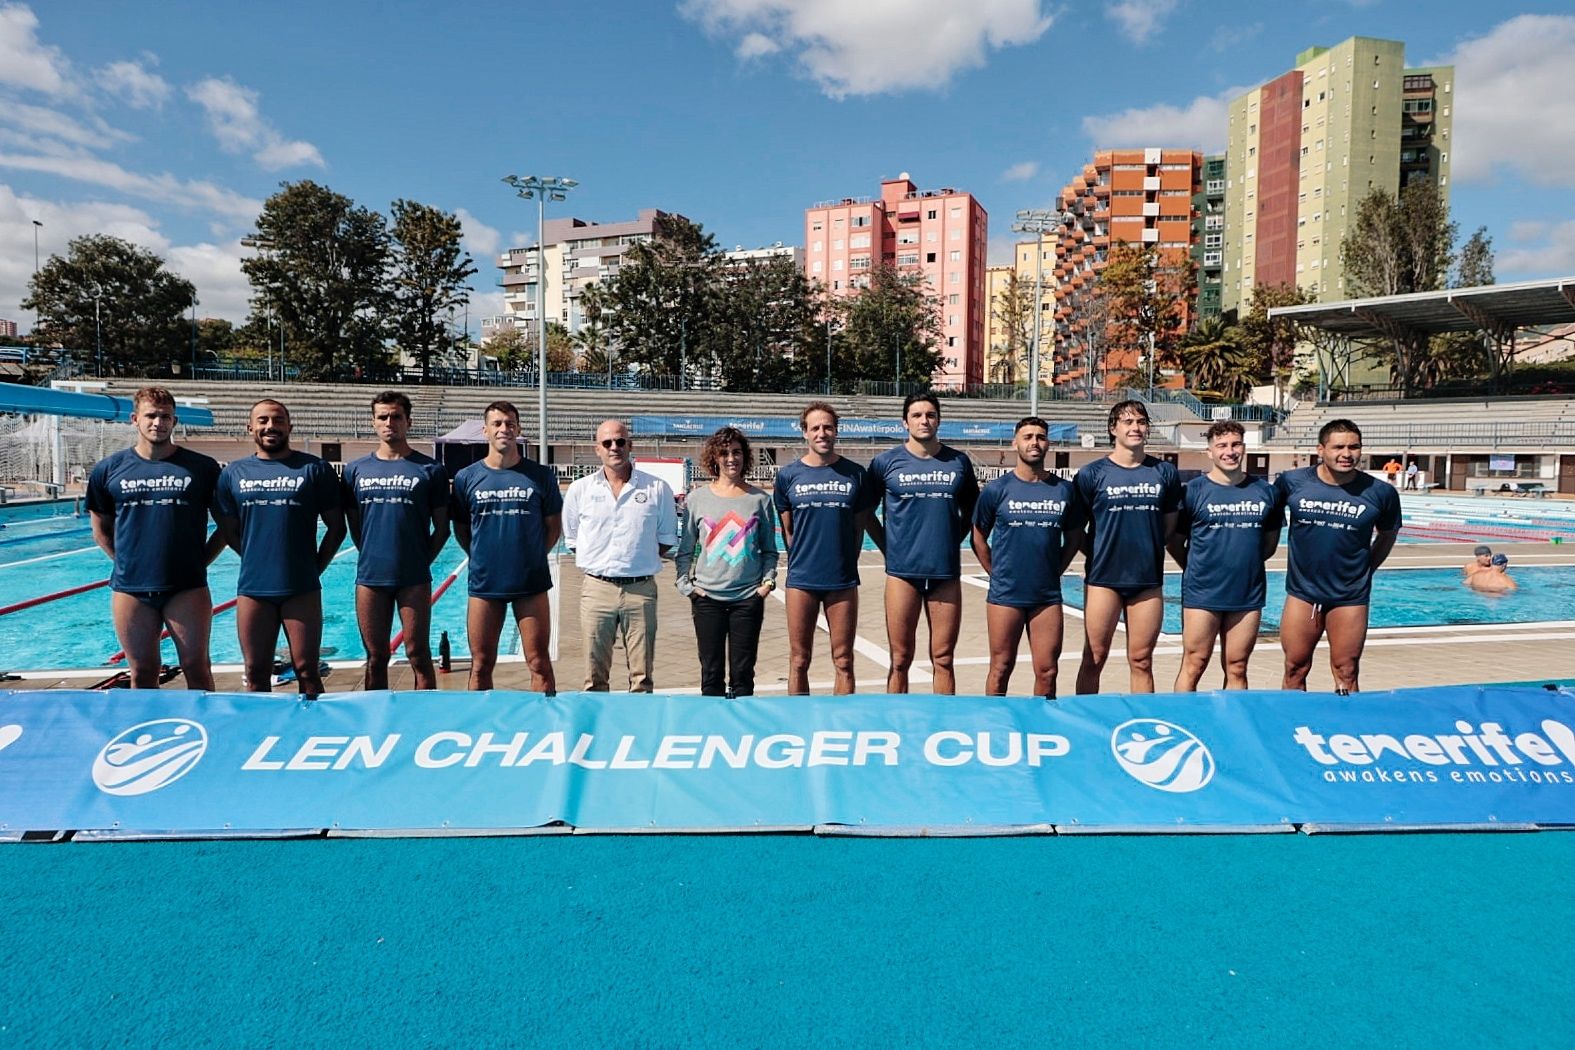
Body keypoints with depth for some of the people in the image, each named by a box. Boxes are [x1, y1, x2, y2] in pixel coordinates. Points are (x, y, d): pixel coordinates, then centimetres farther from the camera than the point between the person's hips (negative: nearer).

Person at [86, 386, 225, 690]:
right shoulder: (109, 469, 6)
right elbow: (101, 529, 15)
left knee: (197, 669, 2)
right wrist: (125, 561, 5)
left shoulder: (202, 468, 0)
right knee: (142, 674, 11)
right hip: (129, 588, 2)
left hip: (187, 587, -2)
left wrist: (202, 560, 1)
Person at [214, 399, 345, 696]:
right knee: (256, 675, 10)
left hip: (301, 589, -2)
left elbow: (336, 527, 3)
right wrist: (257, 560, 8)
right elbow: (230, 531, 14)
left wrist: (315, 567, 1)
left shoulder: (314, 469, 1)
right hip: (252, 589, 3)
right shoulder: (233, 473, 9)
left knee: (307, 672, 3)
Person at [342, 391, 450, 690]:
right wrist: (373, 555, 7)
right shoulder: (356, 470, 7)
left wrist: (421, 561, -1)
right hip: (370, 577, 2)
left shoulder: (429, 470, 0)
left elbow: (442, 527, 3)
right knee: (375, 658, 11)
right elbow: (354, 525, 13)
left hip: (414, 579, -2)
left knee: (418, 655, 3)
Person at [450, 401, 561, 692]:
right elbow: (461, 530, 10)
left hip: (532, 583, -1)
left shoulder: (540, 476, -1)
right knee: (481, 666, 10)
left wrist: (532, 557, 3)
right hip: (484, 584, 1)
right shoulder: (466, 478, 1)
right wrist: (481, 558, 3)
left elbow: (554, 526, 7)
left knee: (540, 664, 4)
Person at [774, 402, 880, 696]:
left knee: (843, 662, 6)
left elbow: (864, 523, 11)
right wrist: (803, 560, 5)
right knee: (799, 661, 7)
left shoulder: (855, 474, 2)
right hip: (801, 580, 0)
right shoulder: (788, 475, 2)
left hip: (843, 581, 0)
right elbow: (787, 528, 9)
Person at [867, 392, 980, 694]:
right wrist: (889, 547, 4)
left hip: (946, 572, 2)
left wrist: (952, 541, 8)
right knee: (900, 660, 4)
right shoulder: (886, 462, 2)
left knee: (943, 660, 7)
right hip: (902, 571, -1)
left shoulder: (959, 462, 7)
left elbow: (970, 511, 19)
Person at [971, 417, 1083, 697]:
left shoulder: (1064, 490, 4)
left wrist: (1054, 572, 9)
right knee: (1001, 669, 6)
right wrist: (998, 574, 2)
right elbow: (979, 539, 5)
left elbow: (1074, 538, 15)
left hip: (1047, 595, 2)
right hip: (1005, 595, -2)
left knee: (1047, 672, 5)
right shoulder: (997, 489, -2)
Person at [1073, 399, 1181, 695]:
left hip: (1148, 579, 2)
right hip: (1103, 578, -2)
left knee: (1141, 662, 8)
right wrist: (1099, 553, 1)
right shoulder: (1092, 474, -2)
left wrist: (1146, 548, 6)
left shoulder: (1165, 472, 6)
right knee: (1093, 660, 3)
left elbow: (1169, 524, 14)